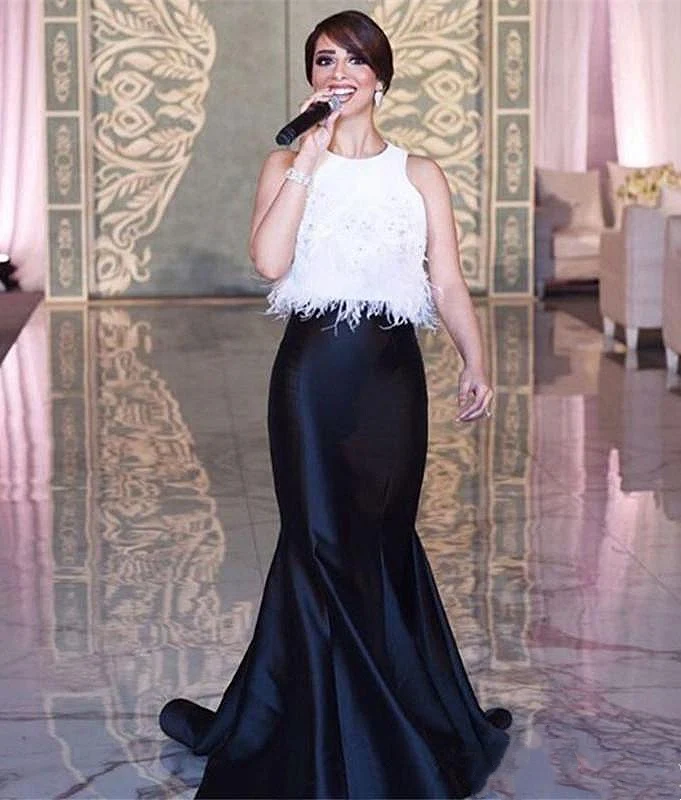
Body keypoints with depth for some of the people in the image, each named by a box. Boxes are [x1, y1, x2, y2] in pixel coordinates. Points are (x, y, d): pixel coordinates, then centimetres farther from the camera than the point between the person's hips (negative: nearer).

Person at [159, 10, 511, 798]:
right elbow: (269, 260, -11)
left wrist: (474, 363, -14)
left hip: (391, 373, 1)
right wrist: (310, 155, -9)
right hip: (313, 370, -1)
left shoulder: (419, 174, 9)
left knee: (378, 540, 5)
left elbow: (448, 285, 2)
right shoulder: (287, 164, 7)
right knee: (321, 540, 3)